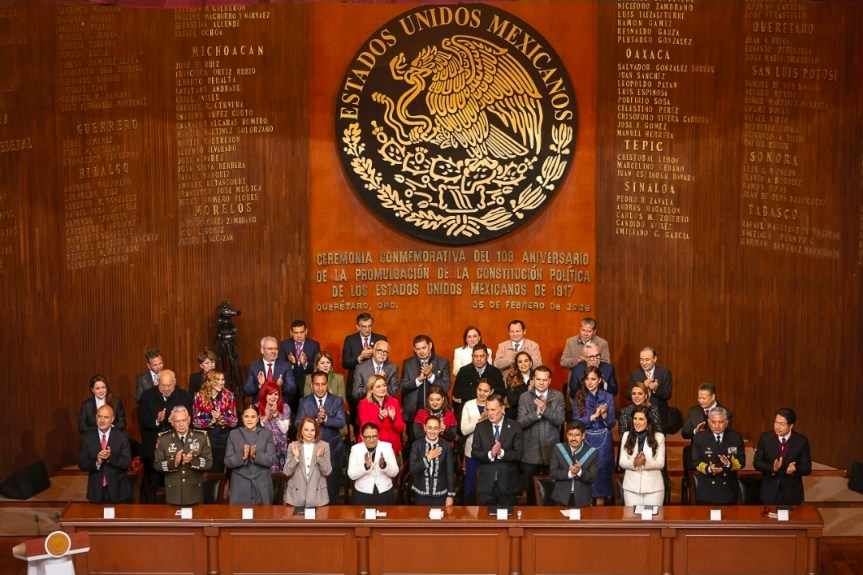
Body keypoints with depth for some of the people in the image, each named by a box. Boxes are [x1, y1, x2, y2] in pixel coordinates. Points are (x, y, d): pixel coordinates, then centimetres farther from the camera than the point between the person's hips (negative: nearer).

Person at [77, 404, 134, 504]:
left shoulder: (122, 436, -5)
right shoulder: (87, 437, -1)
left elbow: (127, 464, -9)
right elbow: (82, 465, -3)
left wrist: (110, 457, -26)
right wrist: (97, 462, -22)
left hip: (118, 489, -1)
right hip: (96, 490, 1)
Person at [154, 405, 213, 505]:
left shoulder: (201, 437, -1)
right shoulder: (163, 439, -1)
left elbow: (209, 463, -5)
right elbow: (156, 465, -3)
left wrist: (193, 460, -23)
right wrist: (174, 462, -21)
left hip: (194, 492, 0)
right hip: (173, 492, 0)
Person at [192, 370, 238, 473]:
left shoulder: (228, 395, 1)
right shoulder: (199, 396, -2)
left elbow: (234, 421, -1)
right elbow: (195, 422, -3)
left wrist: (221, 418, -17)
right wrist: (211, 420, -15)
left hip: (224, 437, 1)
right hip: (205, 437, -1)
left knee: (220, 470, 4)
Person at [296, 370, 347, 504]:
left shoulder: (337, 401, 0)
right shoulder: (304, 402, 1)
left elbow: (341, 423, -10)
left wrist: (326, 418, -28)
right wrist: (316, 421, -24)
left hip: (333, 449, 0)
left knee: (332, 487, 7)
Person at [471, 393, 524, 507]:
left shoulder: (515, 427, -2)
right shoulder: (480, 427, 4)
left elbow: (519, 454, -7)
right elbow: (474, 453, 0)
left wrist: (502, 452, -23)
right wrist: (489, 454, -19)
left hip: (508, 484, -1)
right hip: (486, 484, 1)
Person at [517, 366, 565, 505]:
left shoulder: (558, 397, 1)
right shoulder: (525, 397, 1)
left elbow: (560, 420, -11)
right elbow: (521, 422, -8)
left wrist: (545, 409, -23)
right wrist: (537, 412, -22)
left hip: (551, 451, -1)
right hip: (531, 452, 1)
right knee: (531, 491, 9)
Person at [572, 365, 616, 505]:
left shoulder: (608, 397, 1)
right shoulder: (579, 398, 1)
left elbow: (611, 424, -1)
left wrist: (604, 414, -20)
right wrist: (594, 415, -17)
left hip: (603, 442, 0)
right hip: (585, 442, 0)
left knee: (601, 474, -1)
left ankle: (601, 503, 7)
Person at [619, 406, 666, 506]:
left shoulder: (659, 437, -1)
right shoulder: (626, 436, 4)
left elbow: (661, 463, -3)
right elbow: (622, 462, 2)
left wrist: (646, 462, -22)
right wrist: (634, 463, -19)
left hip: (654, 487, -1)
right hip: (631, 487, 1)